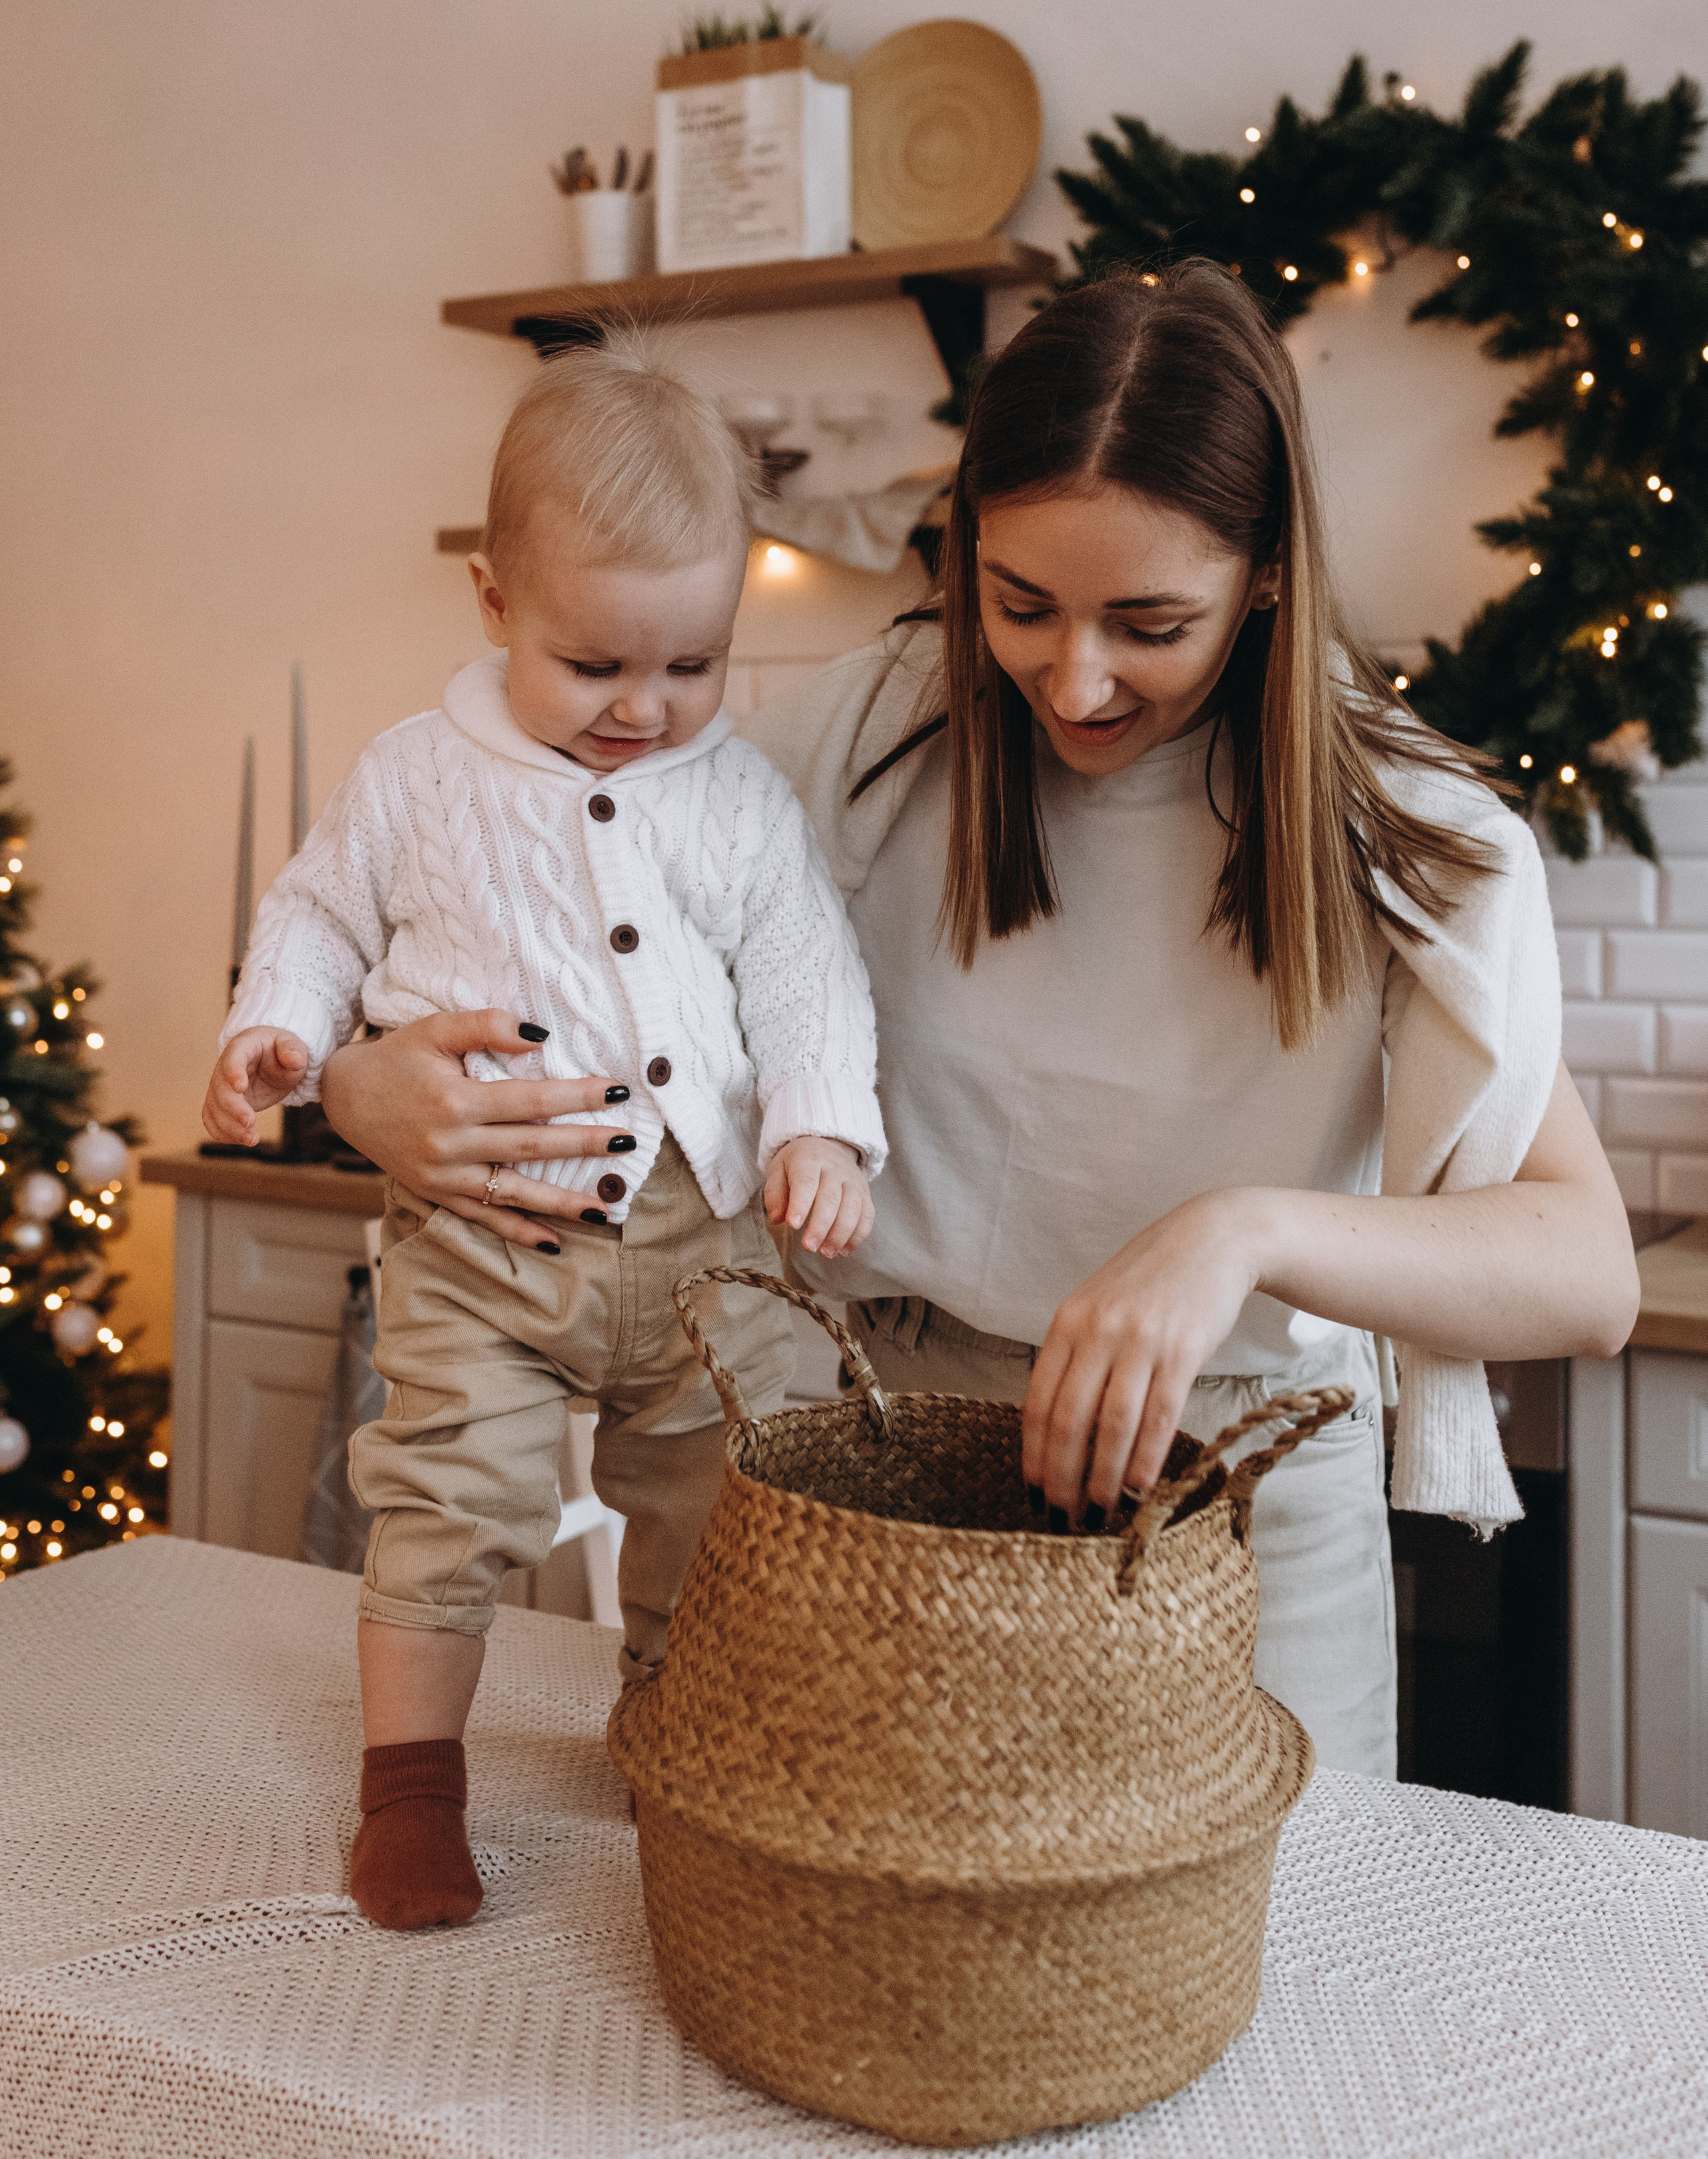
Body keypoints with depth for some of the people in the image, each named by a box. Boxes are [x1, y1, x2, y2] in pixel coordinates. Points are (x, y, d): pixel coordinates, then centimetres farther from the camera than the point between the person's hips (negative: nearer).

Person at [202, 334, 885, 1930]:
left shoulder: (743, 801, 1)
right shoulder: (416, 781, -2)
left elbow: (808, 976, 1)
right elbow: (322, 915, 10)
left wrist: (821, 1130, -12)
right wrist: (274, 1032, -7)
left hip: (704, 1238, 2)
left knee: (715, 1512, 15)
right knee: (449, 1509, 0)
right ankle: (408, 1784, 18)